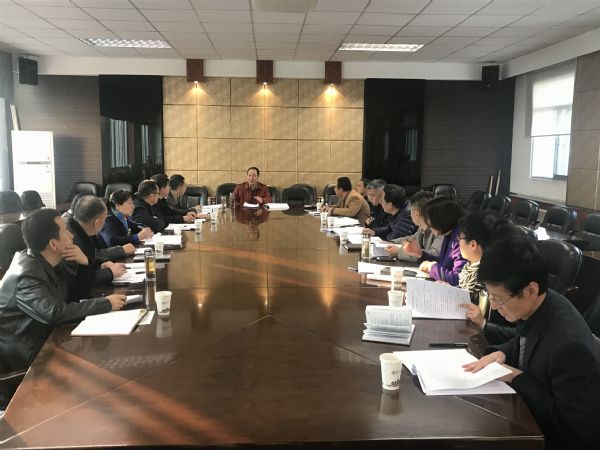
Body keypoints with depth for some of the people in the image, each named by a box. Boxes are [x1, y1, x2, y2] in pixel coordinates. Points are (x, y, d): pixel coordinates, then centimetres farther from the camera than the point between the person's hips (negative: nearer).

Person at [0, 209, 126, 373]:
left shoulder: (52, 261, 1)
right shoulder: (27, 275, -24)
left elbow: (80, 288, 12)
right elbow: (54, 313, -36)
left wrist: (84, 262, -10)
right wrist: (106, 304, -29)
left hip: (51, 334, 8)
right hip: (28, 353, -8)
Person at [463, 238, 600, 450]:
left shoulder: (569, 344, -34)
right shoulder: (536, 306, -11)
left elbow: (578, 427, -24)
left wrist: (518, 379, -21)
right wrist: (502, 353, -9)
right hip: (534, 413, 7)